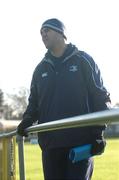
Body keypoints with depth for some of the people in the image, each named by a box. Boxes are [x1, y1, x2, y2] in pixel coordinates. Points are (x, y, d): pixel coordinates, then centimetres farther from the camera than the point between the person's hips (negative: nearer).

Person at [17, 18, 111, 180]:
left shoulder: (83, 60, 4)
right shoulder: (41, 69, 17)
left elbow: (100, 96, 2)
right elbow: (34, 102, 22)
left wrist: (98, 132, -7)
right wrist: (27, 120, 0)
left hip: (81, 142, -4)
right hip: (50, 141, 4)